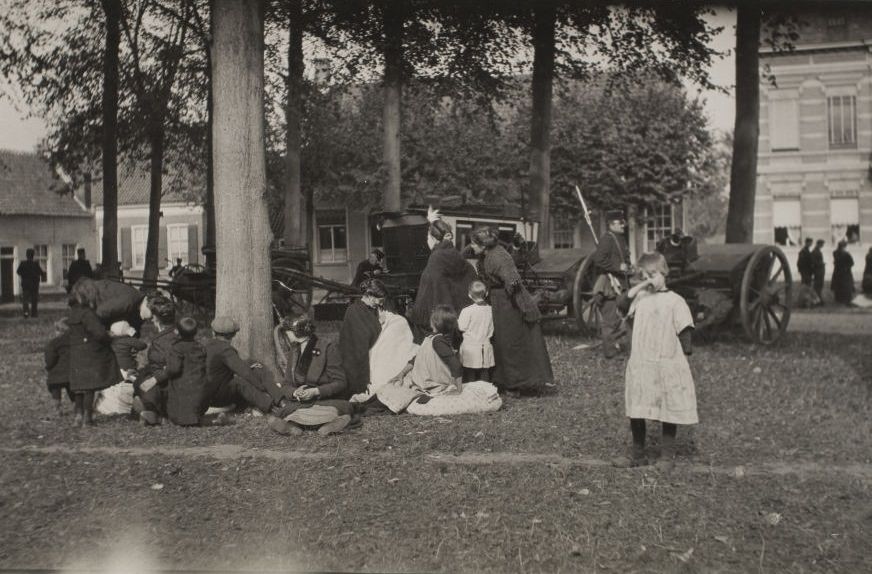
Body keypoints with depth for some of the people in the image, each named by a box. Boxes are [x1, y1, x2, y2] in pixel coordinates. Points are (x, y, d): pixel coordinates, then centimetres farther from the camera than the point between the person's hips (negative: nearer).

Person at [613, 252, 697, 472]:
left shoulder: (675, 301, -4)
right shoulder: (640, 298, 9)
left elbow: (684, 331, -5)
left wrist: (685, 351, -10)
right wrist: (639, 287, -6)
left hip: (666, 366, -4)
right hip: (639, 365, 4)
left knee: (668, 412, 6)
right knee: (636, 412, 7)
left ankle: (667, 455, 17)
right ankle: (637, 454, 19)